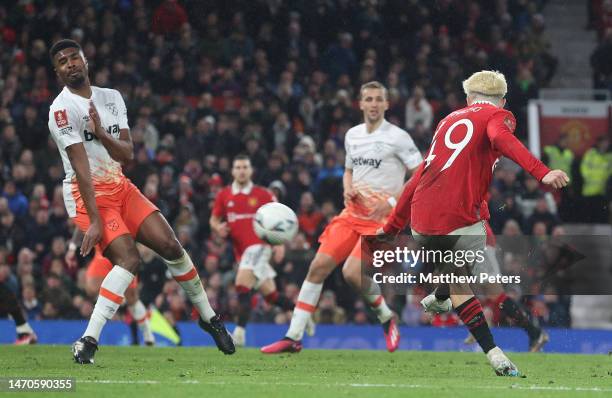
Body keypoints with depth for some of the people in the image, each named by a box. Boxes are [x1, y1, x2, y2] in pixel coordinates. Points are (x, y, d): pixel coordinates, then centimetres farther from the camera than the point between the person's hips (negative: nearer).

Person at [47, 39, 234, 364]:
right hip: (88, 195, -7)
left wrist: (101, 133, -20)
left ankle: (208, 316, 21)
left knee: (170, 246, 1)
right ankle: (87, 341, -26)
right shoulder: (62, 109, -14)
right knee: (128, 258, -24)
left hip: (120, 188, 7)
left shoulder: (112, 98, 8)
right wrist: (94, 221, -26)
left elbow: (127, 154, 0)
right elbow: (81, 167, -21)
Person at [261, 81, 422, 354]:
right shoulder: (353, 135, 12)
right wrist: (348, 189, 4)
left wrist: (392, 201, -16)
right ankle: (293, 337, 1)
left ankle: (386, 318, 7)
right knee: (318, 266, -4)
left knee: (352, 272, -22)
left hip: (382, 218, -6)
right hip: (353, 213, 6)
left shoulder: (397, 137, -7)